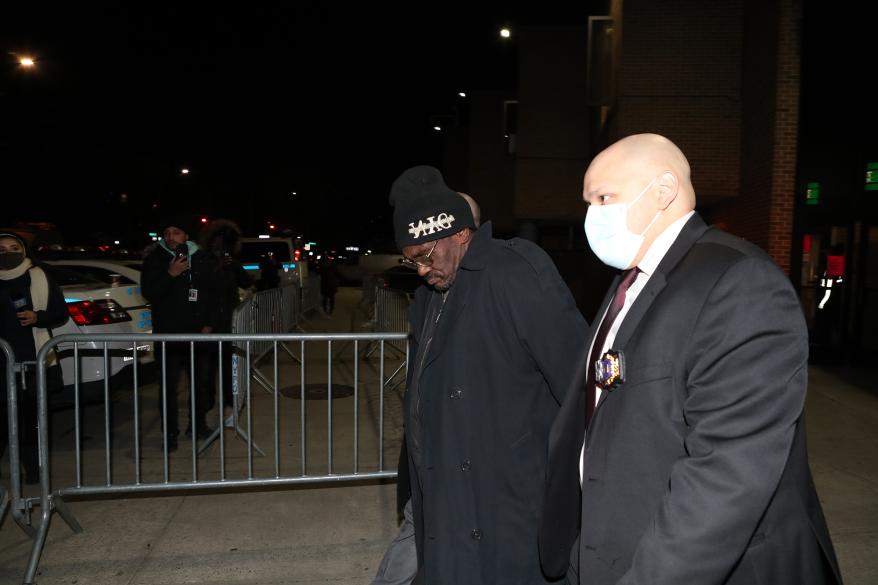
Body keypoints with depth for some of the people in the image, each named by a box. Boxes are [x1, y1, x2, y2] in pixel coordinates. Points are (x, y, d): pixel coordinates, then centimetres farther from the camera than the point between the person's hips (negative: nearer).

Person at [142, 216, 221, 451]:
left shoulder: (203, 260, 8)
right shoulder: (155, 260, 2)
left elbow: (214, 293, 10)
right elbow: (148, 293, -6)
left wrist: (210, 324, 1)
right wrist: (170, 274, -19)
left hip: (199, 333, 3)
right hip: (168, 334, -2)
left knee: (203, 380, 8)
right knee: (169, 385, -3)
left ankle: (198, 424, 25)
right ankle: (170, 432, 7)